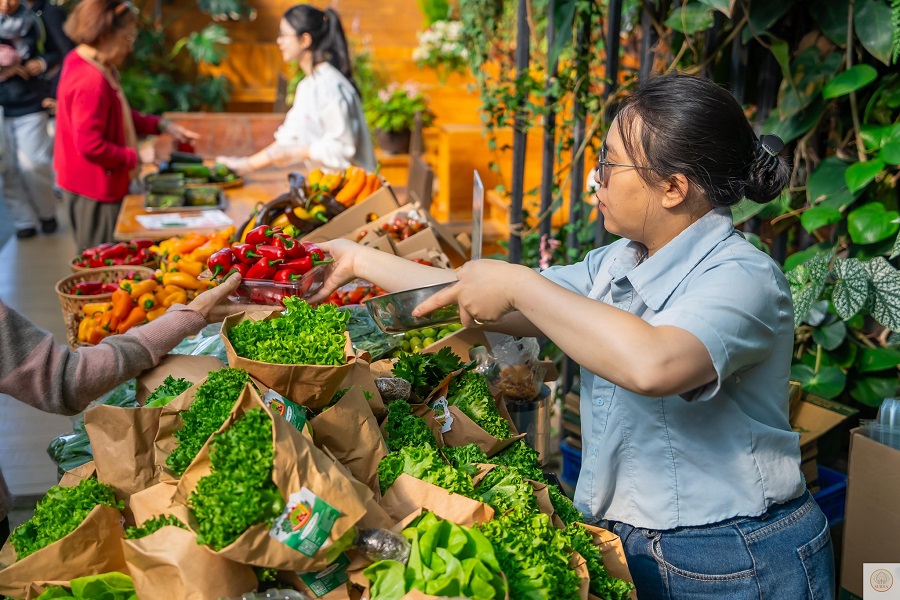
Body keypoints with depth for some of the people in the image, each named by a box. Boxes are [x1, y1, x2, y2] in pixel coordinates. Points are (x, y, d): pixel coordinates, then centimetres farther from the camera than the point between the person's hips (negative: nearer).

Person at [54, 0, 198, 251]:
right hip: (94, 186, -10)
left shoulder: (82, 63, 6)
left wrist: (161, 125, 6)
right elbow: (90, 145, -28)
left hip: (97, 183, 10)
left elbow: (119, 115, 16)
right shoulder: (91, 81, -27)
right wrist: (135, 158, -16)